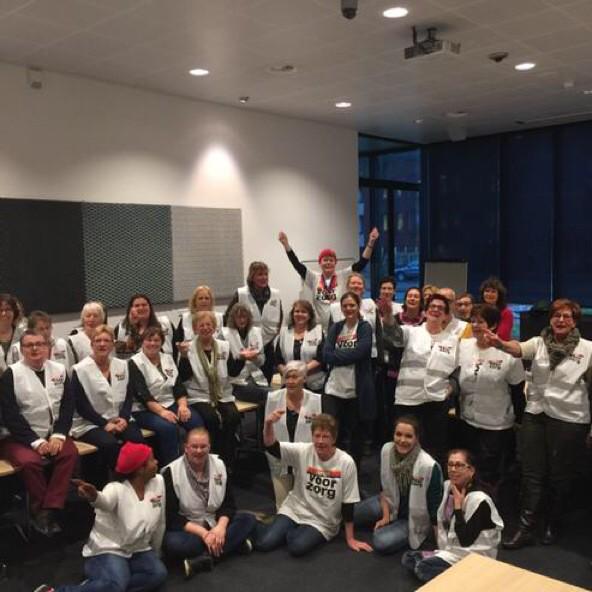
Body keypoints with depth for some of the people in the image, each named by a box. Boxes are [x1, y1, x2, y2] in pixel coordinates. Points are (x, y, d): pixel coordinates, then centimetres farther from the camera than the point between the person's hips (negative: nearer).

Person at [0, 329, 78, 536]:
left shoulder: (59, 370, 5)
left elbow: (68, 405, 3)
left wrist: (59, 435, -12)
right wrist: (36, 442, -17)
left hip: (52, 434, 3)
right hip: (19, 437, -3)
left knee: (70, 453, -25)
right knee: (29, 461, -32)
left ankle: (49, 511, -19)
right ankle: (40, 512, -10)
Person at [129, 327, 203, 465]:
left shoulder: (168, 358, 14)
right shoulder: (135, 363, -3)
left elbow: (178, 385, 8)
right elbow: (141, 394, -15)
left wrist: (182, 405, -11)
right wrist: (161, 411, -27)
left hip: (171, 404, 5)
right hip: (145, 410, -5)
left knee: (196, 421, -21)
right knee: (168, 427, -34)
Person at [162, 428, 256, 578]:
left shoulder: (219, 465, -1)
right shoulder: (171, 473, -14)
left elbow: (229, 503, 0)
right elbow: (171, 517, -16)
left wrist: (221, 527, -21)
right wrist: (203, 533, -26)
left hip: (215, 524, 4)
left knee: (249, 519, -16)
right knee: (172, 543, -36)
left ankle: (205, 558, -28)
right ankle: (233, 543, -25)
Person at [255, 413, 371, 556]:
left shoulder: (346, 463, -15)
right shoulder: (302, 451, -11)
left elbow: (348, 504, -9)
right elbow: (271, 446, -22)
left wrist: (350, 538, -5)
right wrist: (269, 424, -43)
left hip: (322, 522, -1)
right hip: (294, 510, 2)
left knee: (297, 547, -28)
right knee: (264, 543, -16)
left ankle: (290, 533, 7)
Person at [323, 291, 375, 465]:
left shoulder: (365, 328, 0)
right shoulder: (335, 328, 11)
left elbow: (359, 353, -16)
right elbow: (326, 355, -1)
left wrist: (337, 355, -9)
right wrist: (347, 355, -12)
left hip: (356, 390, -2)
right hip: (334, 388, 2)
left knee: (355, 433, 11)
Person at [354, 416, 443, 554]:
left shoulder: (429, 466, -32)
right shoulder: (386, 450, -17)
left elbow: (435, 508, -23)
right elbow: (384, 488, -2)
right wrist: (385, 517, -8)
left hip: (414, 519, -5)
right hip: (391, 504, 5)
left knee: (381, 542, -24)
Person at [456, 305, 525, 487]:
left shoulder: (508, 353, -13)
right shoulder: (463, 346, -3)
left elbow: (518, 392, -5)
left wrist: (519, 421, -2)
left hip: (497, 425, -4)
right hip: (468, 421, 4)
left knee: (489, 475, 3)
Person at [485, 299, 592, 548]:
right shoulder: (539, 342, -1)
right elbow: (519, 349, -21)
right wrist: (500, 343, -43)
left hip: (569, 420, -2)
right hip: (535, 415, 2)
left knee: (559, 476, 10)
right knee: (532, 473, 6)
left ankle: (552, 525, 31)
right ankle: (525, 528, 12)